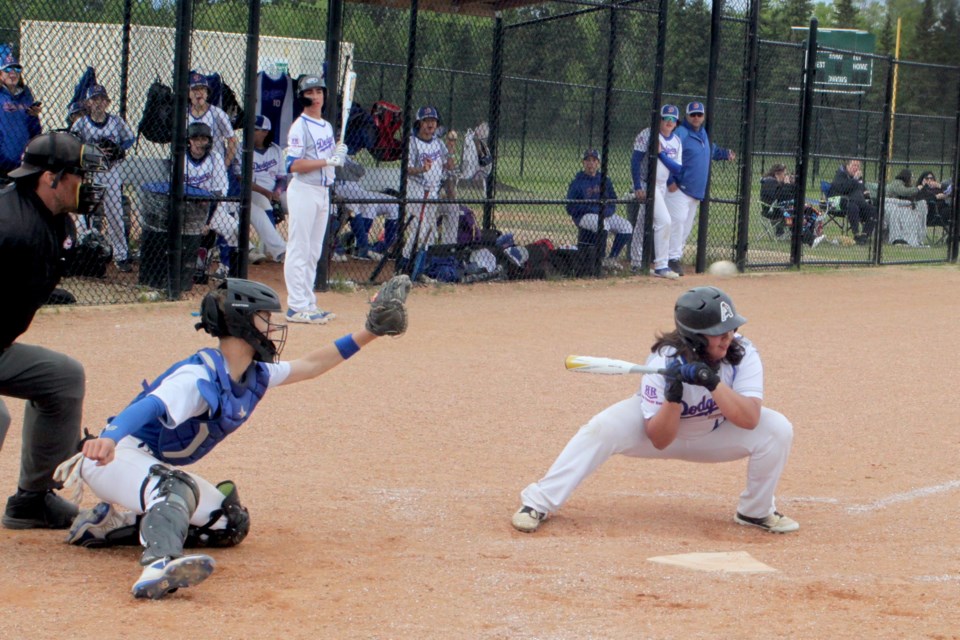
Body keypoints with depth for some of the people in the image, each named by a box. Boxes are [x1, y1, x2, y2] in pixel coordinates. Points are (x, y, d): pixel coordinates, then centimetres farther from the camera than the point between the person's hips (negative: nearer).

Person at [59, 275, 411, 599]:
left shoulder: (256, 376, 4)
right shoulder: (198, 378, -26)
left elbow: (309, 365, 18)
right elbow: (148, 406, -43)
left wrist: (368, 332, 13)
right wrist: (109, 439, -62)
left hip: (156, 468, 10)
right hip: (113, 456, -10)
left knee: (231, 524, 12)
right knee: (179, 488, -38)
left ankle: (117, 523, 6)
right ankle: (160, 564, -64)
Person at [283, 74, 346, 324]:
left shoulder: (327, 126, 15)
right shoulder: (300, 126, -10)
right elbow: (294, 165, -18)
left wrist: (339, 154, -2)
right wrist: (328, 161, -22)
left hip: (323, 190, 9)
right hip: (303, 191, -9)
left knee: (313, 252, 12)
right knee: (299, 251, -7)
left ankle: (308, 303, 17)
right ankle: (296, 306, -7)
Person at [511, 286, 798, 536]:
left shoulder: (742, 353, -26)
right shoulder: (664, 361, -31)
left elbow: (749, 419, -35)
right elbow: (659, 440, -29)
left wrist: (713, 383, -47)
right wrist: (673, 396, -45)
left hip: (714, 436, 3)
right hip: (660, 423, -2)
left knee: (777, 429, -22)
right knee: (603, 427, -31)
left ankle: (757, 511, 3)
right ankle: (538, 503, -20)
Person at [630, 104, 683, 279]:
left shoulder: (676, 142, 8)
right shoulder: (647, 135, -9)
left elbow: (677, 169, -1)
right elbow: (635, 160, -11)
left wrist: (661, 153, -16)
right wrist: (638, 187, -17)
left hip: (662, 186, 7)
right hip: (646, 185, -7)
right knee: (664, 220, -18)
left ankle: (637, 264, 21)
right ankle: (661, 266, -17)